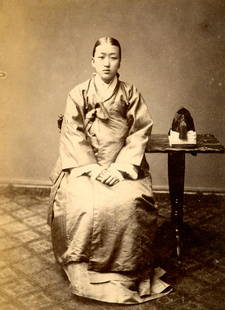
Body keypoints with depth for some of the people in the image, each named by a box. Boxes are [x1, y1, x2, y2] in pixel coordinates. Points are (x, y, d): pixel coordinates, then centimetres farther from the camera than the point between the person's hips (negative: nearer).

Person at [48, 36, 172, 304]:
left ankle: (127, 271, -11)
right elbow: (72, 136, -1)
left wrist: (120, 167, -14)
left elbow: (139, 134, 0)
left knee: (128, 202, -29)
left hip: (123, 166, 0)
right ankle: (84, 271, -11)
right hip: (84, 164, 0)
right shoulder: (78, 94, 5)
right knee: (82, 204, -29)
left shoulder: (131, 94, 6)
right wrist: (92, 167, -14)